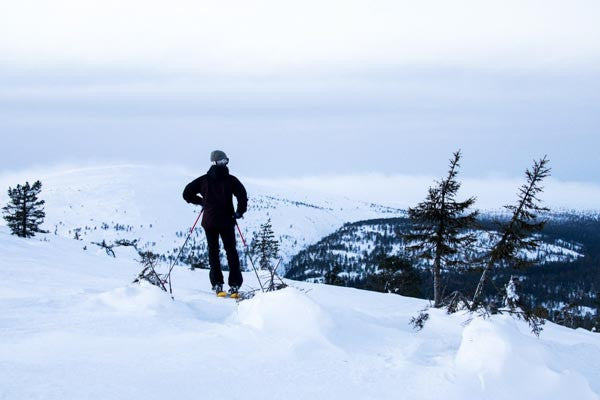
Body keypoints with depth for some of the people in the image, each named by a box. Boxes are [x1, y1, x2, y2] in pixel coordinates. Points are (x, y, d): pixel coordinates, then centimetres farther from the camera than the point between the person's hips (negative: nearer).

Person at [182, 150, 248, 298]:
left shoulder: (204, 180, 3)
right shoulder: (231, 180, -4)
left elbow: (187, 194, 6)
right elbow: (242, 195, -15)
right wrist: (240, 212, -2)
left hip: (209, 221, 1)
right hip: (227, 221, -1)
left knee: (213, 251, 9)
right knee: (231, 250, 8)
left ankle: (217, 285, 0)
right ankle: (235, 285, 1)